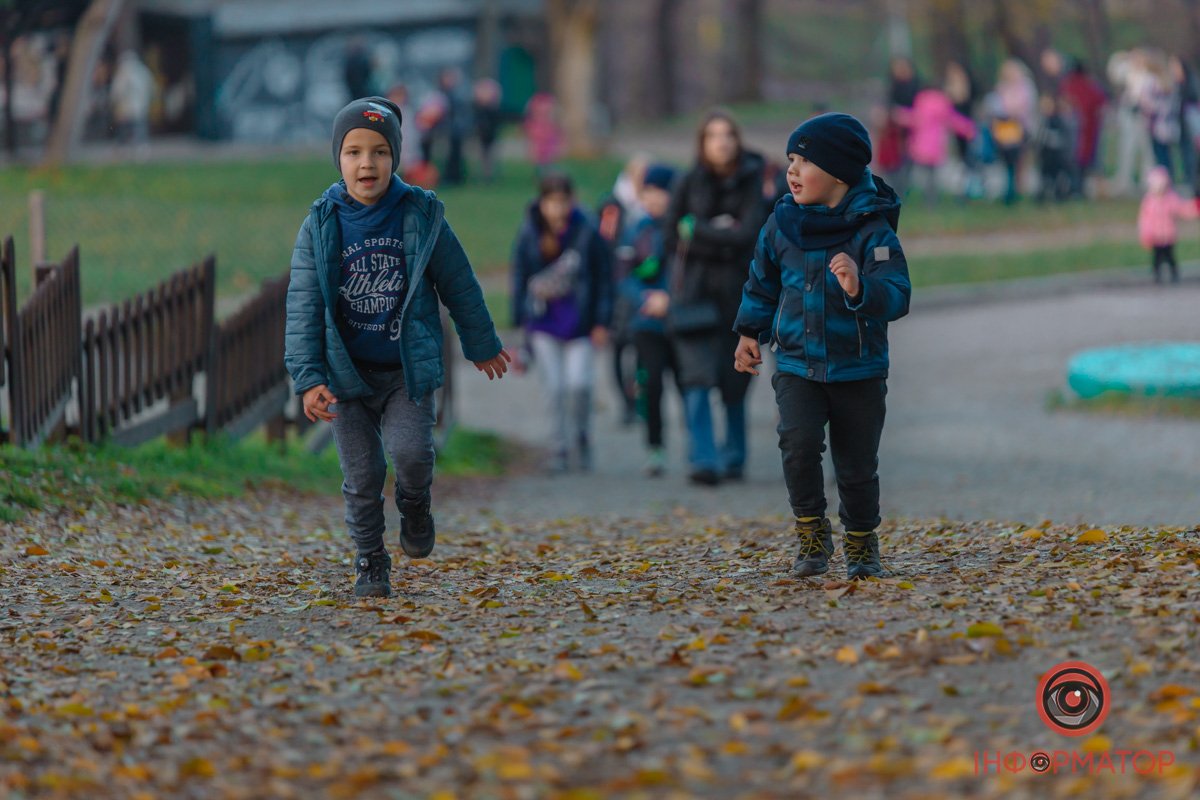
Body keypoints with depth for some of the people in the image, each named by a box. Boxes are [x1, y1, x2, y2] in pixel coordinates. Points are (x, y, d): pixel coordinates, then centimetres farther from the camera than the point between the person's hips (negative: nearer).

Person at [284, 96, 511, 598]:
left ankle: (415, 503, 14)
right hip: (348, 370, 1)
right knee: (362, 475, 2)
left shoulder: (421, 217, -5)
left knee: (410, 450, -20)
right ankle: (370, 563, 21)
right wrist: (308, 379, -12)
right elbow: (303, 307, -5)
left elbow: (459, 286, 8)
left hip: (410, 367, -1)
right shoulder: (321, 225, -5)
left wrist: (482, 346, 17)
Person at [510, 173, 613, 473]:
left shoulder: (586, 233, -5)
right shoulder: (529, 235, 0)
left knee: (579, 384, -11)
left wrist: (601, 321, -3)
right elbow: (519, 279, 8)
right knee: (554, 389, 0)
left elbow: (603, 278, 0)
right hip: (543, 324, 2)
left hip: (578, 323, -2)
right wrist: (519, 321, 6)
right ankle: (558, 450, 10)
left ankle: (582, 440, 14)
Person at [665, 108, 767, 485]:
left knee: (734, 381, 5)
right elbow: (673, 239, 3)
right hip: (695, 292, 0)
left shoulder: (752, 182, 0)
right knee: (698, 376, -11)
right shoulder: (690, 183, 3)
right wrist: (721, 235, -5)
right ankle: (703, 459, -15)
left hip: (737, 289, 0)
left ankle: (733, 457, 21)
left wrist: (699, 231, -6)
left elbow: (749, 234, -10)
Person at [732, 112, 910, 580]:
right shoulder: (782, 225, -1)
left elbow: (896, 297, -23)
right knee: (798, 441, -20)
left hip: (859, 370, -2)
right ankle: (811, 534, -2)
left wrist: (859, 289, -41)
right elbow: (763, 283, 17)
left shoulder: (873, 233, -13)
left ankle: (862, 547, 27)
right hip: (797, 366, 2)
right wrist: (750, 332, 19)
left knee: (857, 464, 6)